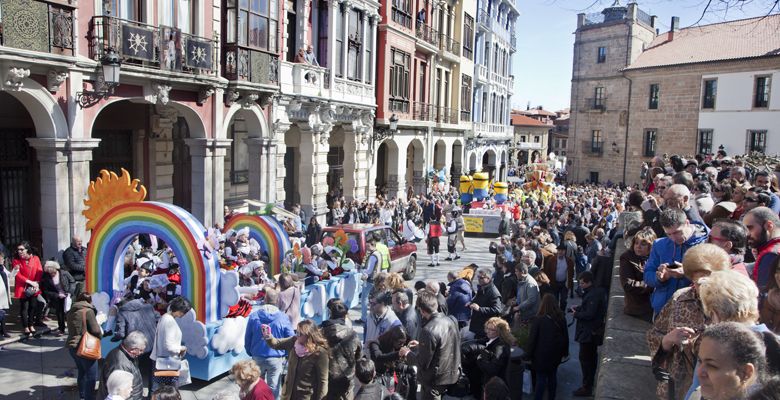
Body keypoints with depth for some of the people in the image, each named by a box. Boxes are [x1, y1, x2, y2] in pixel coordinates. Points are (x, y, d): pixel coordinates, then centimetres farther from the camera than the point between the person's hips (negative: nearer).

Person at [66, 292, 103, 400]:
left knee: (82, 372, 23)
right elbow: (95, 330, -16)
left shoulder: (71, 311, 10)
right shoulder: (88, 311, -13)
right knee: (91, 375, 0)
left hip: (72, 346, 8)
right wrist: (100, 334, 5)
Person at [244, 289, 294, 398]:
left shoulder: (253, 316, -7)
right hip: (276, 358, -2)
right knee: (273, 389, 8)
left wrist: (250, 353, 18)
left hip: (257, 357, 3)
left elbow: (247, 339, 2)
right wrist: (287, 354, 9)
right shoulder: (283, 318, -13)